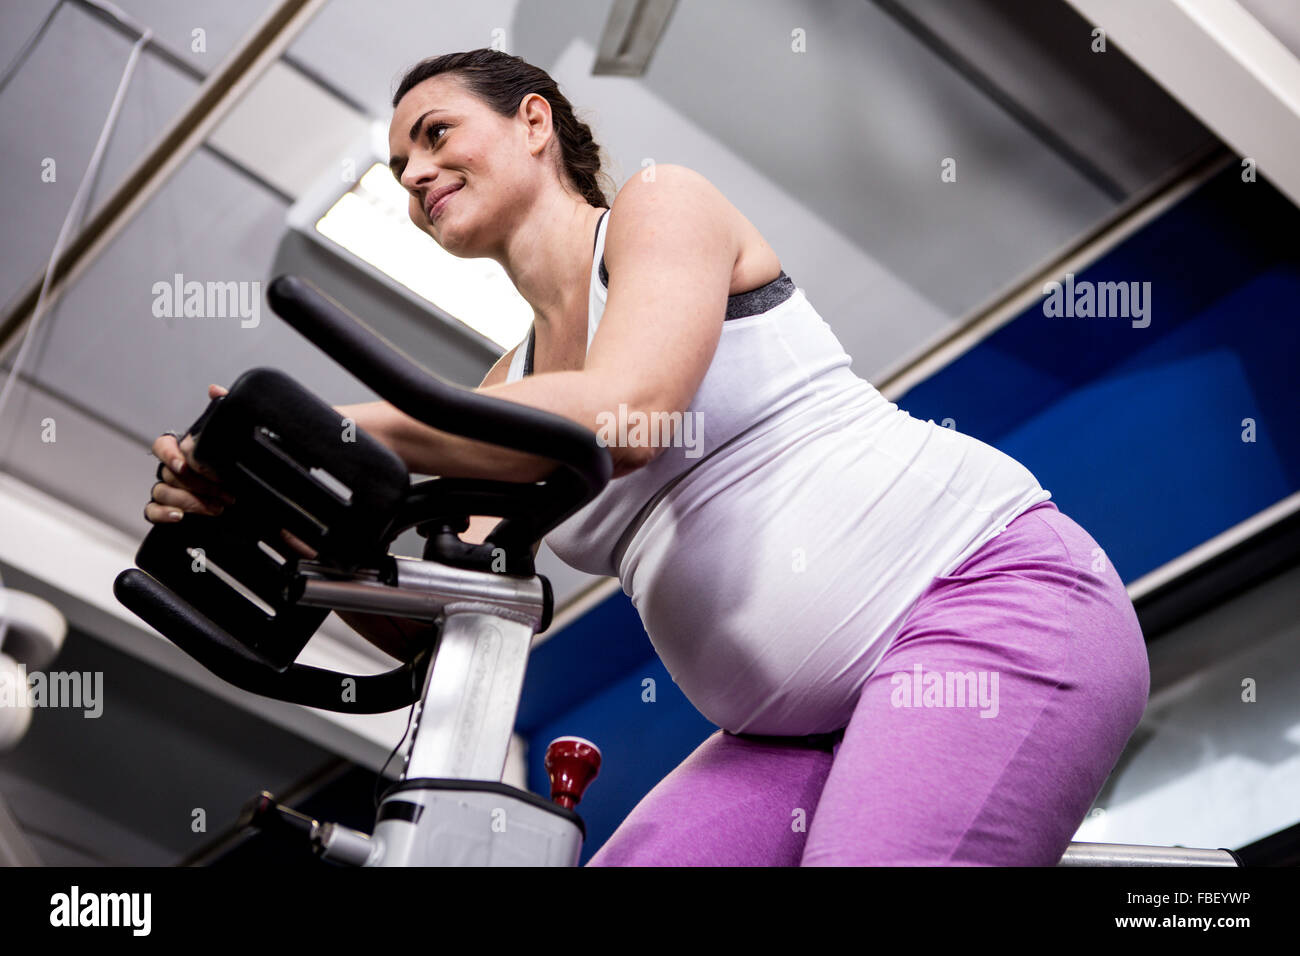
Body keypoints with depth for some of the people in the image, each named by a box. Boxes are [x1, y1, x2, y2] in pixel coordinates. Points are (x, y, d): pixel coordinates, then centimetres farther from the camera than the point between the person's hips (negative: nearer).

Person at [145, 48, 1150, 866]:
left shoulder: (663, 199, -1)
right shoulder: (509, 391, 17)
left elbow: (624, 417, -22)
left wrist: (327, 429, -22)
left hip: (992, 592, -7)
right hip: (807, 723, 8)